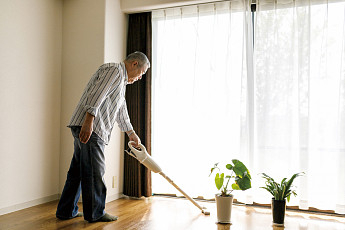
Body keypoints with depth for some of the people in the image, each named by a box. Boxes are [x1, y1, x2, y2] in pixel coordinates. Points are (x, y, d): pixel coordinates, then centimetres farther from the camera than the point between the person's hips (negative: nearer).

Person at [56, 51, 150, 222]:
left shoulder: (121, 81, 27)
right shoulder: (114, 70, -6)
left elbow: (121, 111, 36)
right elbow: (96, 94, -21)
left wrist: (131, 133, 42)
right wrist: (89, 121, -29)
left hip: (89, 128, 11)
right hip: (89, 127, -11)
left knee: (78, 170, 14)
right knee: (94, 171, -3)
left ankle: (66, 211, 23)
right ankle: (95, 213, 7)